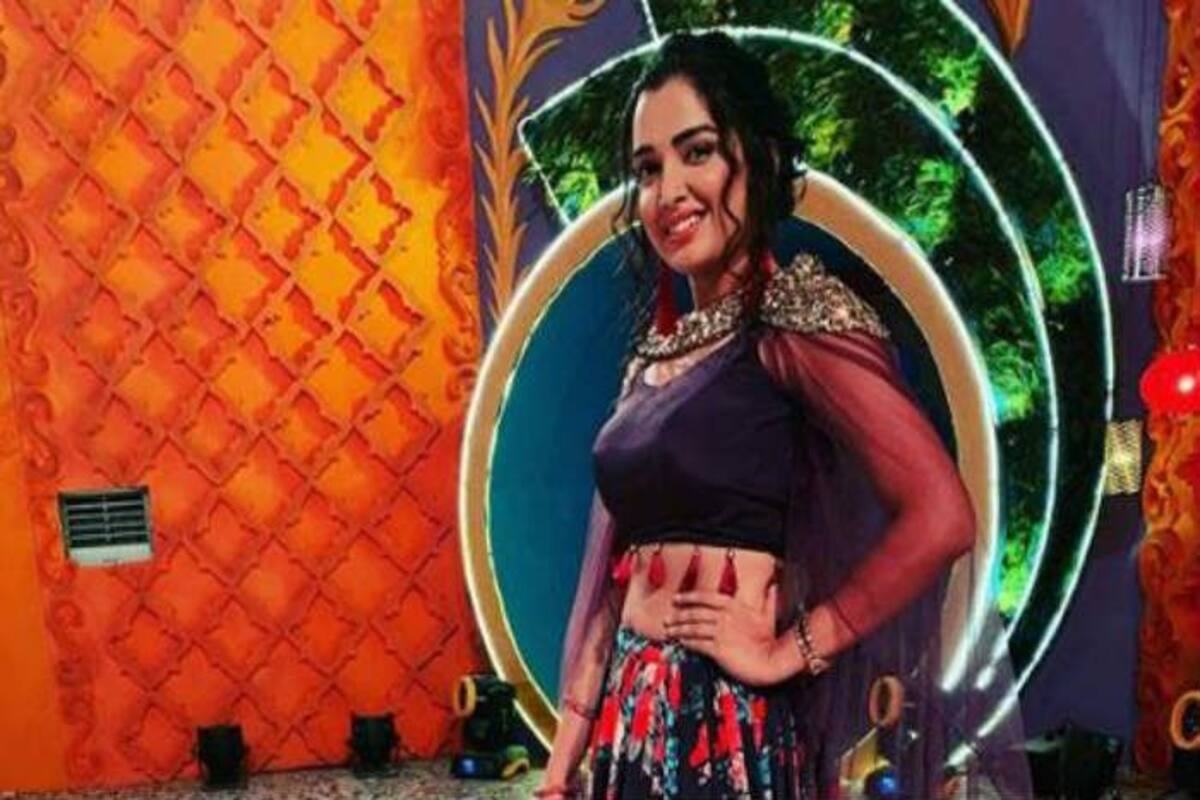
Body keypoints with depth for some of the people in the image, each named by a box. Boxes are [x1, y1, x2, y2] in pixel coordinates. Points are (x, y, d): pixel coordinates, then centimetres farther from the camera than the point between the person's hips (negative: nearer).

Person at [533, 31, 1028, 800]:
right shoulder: (657, 349, 8)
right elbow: (614, 572, 7)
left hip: (729, 724, -6)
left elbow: (943, 517, -21)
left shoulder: (796, 316, -12)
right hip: (632, 717, 7)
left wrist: (788, 650, -12)